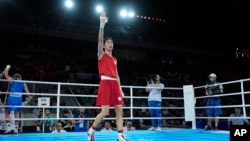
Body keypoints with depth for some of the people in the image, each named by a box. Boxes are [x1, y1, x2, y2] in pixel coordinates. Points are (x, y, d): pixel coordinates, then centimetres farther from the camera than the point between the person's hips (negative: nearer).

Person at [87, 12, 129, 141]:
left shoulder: (114, 59, 22)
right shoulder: (101, 55, 5)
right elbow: (100, 40, -13)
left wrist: (120, 88, 13)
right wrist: (102, 24, -23)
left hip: (114, 84, 7)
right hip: (105, 83, -7)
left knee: (119, 110, 2)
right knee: (105, 112, -12)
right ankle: (91, 130, 10)